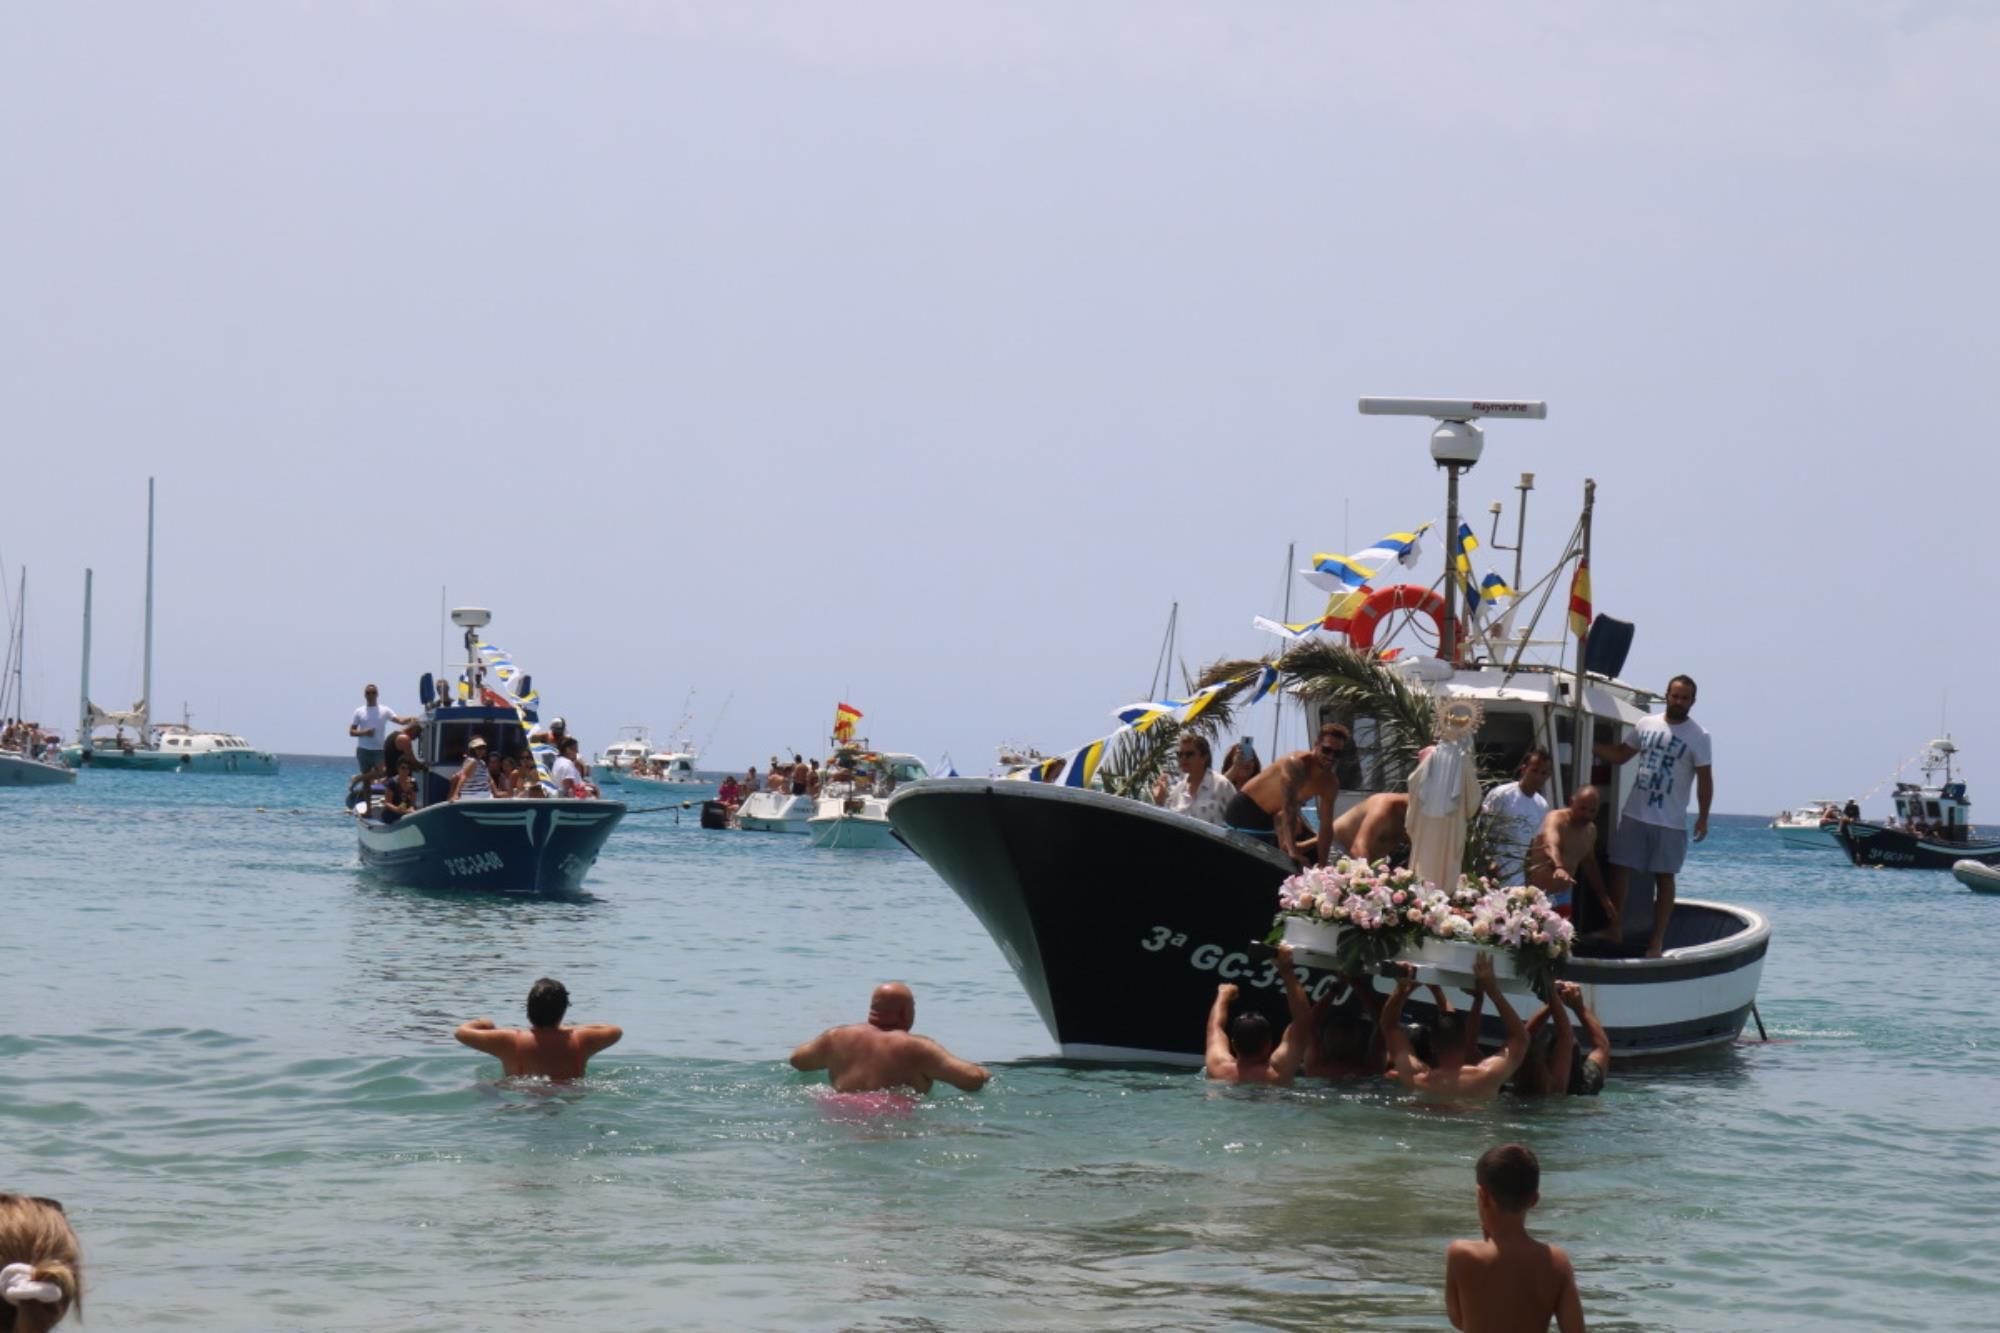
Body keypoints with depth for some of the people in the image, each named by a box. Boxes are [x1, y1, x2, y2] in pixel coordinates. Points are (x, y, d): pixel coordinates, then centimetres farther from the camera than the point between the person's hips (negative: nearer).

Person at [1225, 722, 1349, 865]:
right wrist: (1292, 851, -50)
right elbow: (1289, 808, -41)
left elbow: (1326, 827, -3)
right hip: (1244, 810, -8)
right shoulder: (1296, 764, -30)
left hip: (1269, 819, 8)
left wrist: (1322, 865, -11)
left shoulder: (1330, 783, -5)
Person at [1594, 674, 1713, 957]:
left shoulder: (1698, 737, -5)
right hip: (1634, 815, 4)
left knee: (1664, 878, 3)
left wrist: (1703, 817, -12)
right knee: (1620, 870, 4)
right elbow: (1619, 754, 16)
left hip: (1670, 821, -4)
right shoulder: (1646, 725, 6)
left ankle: (1657, 941, 7)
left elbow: (1705, 779, -6)